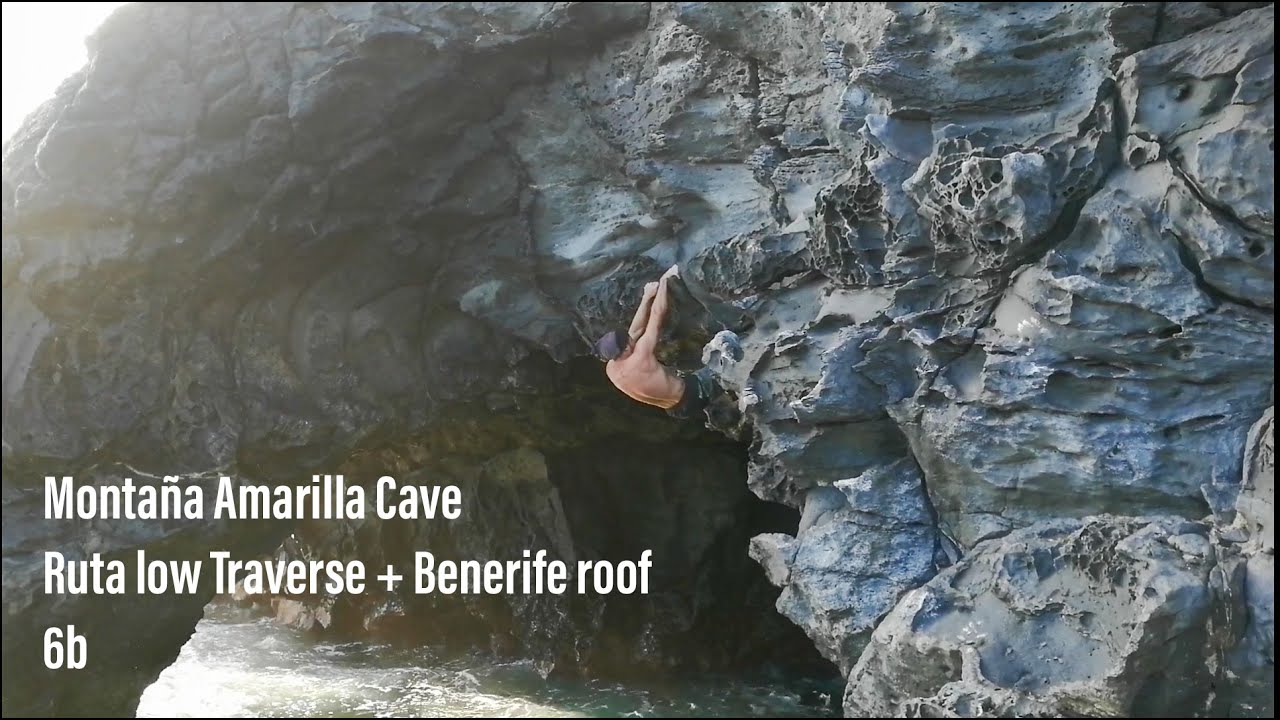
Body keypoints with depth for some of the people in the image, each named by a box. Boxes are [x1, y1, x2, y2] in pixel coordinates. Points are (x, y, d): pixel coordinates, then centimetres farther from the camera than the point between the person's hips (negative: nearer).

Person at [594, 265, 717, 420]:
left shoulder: (611, 370, -11)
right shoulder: (640, 357, -34)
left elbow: (635, 331, -2)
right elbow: (656, 314, -25)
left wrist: (647, 297, -2)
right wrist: (664, 280, -13)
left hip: (674, 409, 8)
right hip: (688, 397, -8)